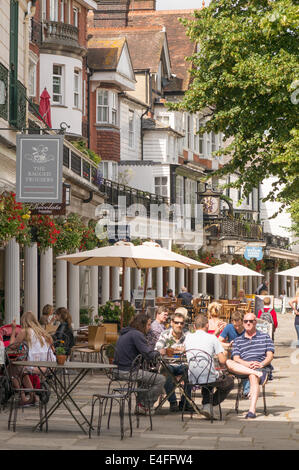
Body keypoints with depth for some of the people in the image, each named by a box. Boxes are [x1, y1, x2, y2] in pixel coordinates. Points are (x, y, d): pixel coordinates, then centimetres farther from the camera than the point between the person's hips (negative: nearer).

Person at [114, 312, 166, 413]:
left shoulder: (124, 333, 16)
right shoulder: (137, 335, -14)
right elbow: (149, 355, -20)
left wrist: (154, 352, 10)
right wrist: (158, 353, 1)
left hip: (119, 370, 10)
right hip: (128, 372, -10)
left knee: (146, 374, 34)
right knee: (160, 379, -6)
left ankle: (140, 402, 30)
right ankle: (144, 405, 2)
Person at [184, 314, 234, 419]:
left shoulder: (188, 338, 6)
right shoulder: (212, 338, -6)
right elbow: (223, 361, -9)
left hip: (192, 379, 5)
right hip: (208, 378, -5)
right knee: (229, 382, 24)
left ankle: (206, 404, 21)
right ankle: (211, 405, 11)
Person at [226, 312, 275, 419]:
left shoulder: (265, 337, 20)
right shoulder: (238, 340, 24)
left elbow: (270, 356, 8)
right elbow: (236, 358, 8)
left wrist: (261, 364, -14)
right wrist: (247, 364, -13)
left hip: (262, 367, -3)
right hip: (242, 367, 3)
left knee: (253, 377, -39)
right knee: (228, 362, -29)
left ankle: (252, 411, -51)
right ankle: (258, 374, -40)